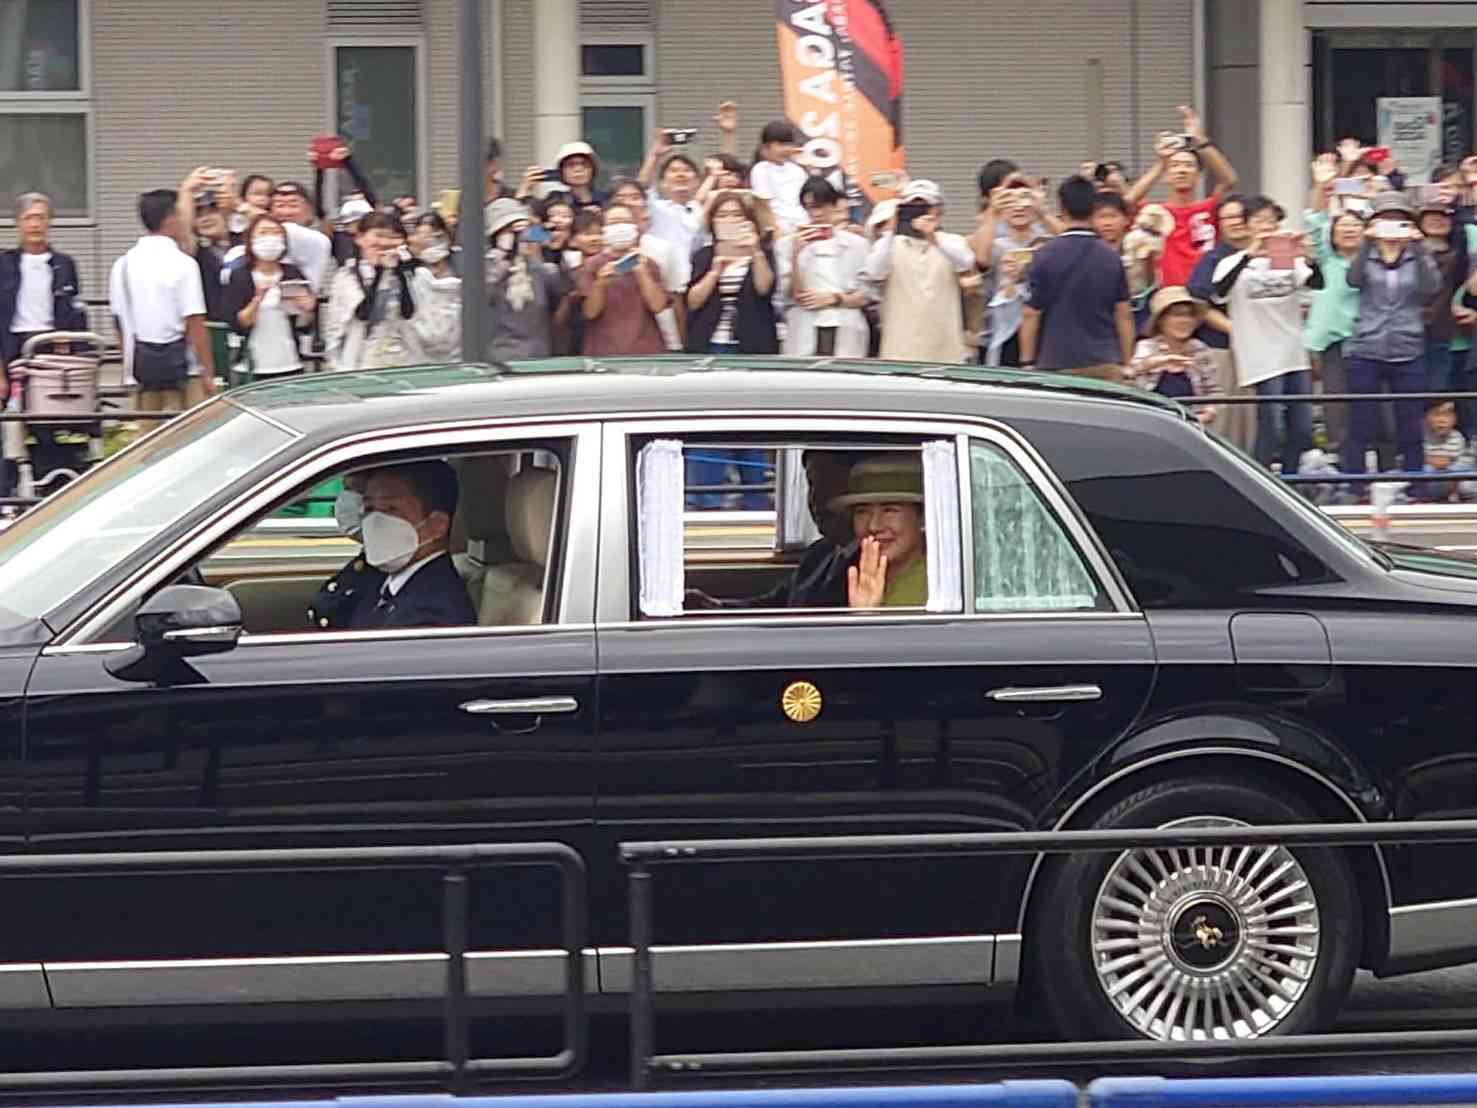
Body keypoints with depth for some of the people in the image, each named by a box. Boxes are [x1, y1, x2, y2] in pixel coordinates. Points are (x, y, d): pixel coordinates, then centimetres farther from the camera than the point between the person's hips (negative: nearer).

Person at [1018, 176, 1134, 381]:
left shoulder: (1045, 256, -5)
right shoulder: (1111, 258, 4)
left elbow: (1031, 315, -4)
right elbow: (1124, 315, 8)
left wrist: (1027, 363, 4)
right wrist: (1126, 364, 16)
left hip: (1057, 365, -3)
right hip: (1105, 364, 3)